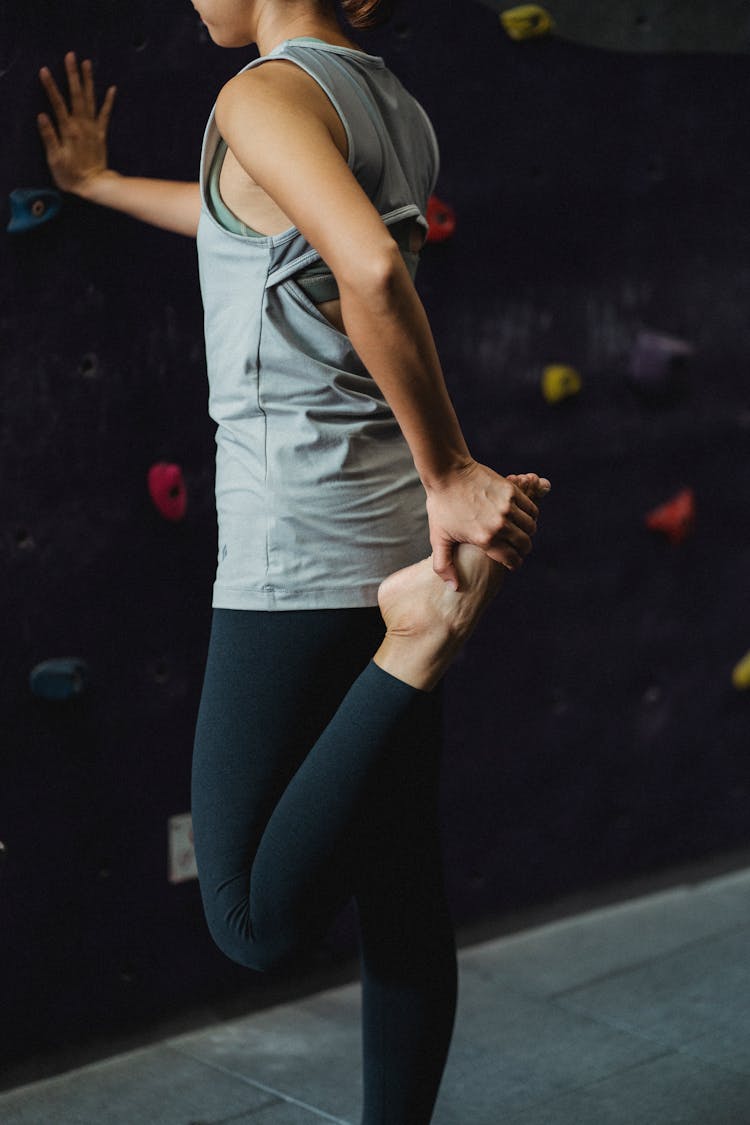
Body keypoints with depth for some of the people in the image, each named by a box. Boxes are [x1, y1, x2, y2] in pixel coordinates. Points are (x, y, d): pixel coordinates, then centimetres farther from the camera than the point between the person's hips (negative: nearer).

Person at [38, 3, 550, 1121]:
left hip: (297, 540, -9)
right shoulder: (395, 112, 14)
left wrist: (449, 471, -22)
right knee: (402, 896, 13)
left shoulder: (267, 93, -10)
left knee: (256, 918, -3)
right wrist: (96, 182, 45)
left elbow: (374, 267, -30)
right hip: (398, 532, 9)